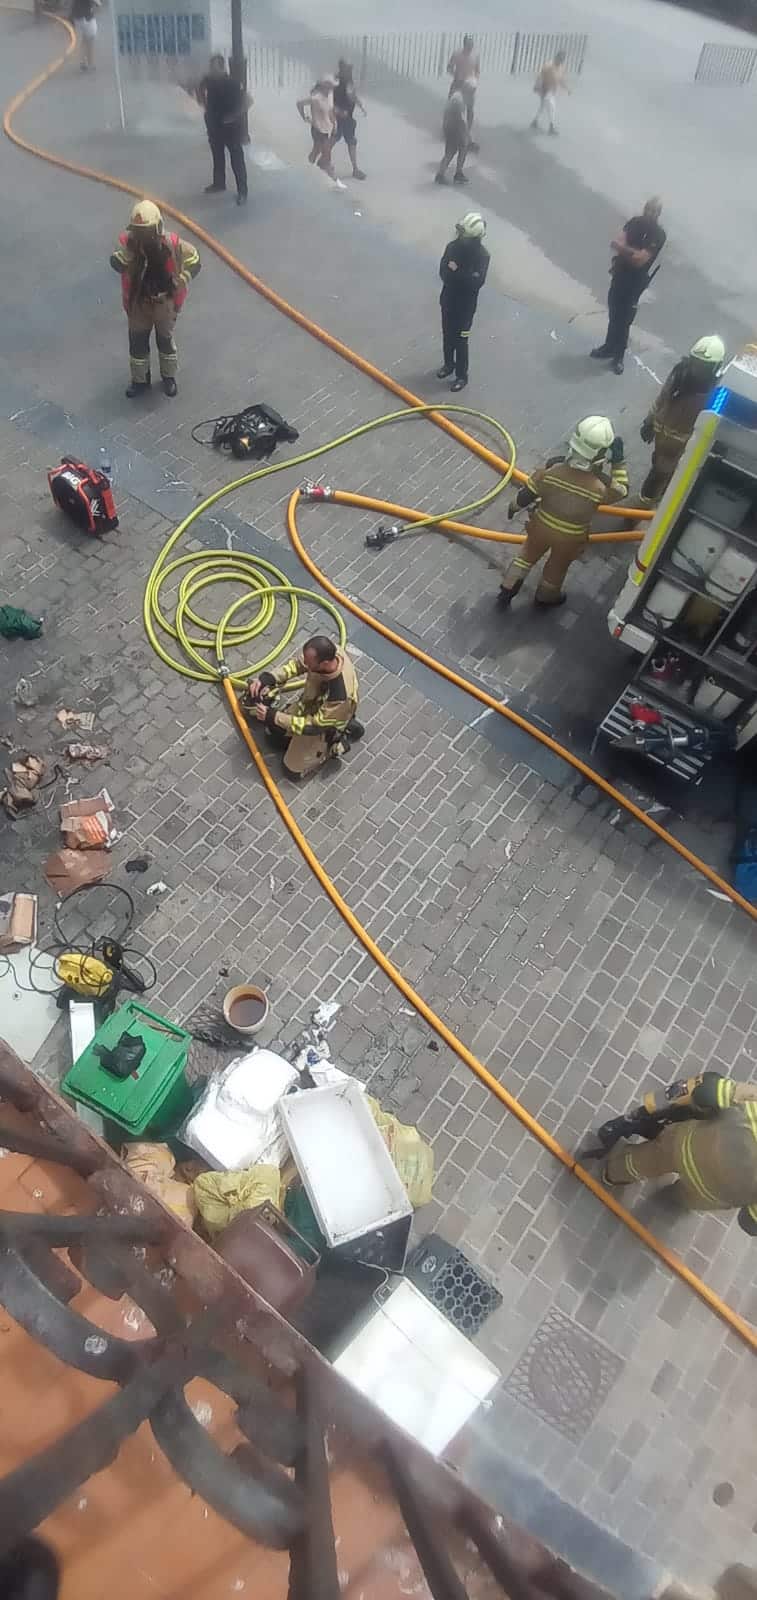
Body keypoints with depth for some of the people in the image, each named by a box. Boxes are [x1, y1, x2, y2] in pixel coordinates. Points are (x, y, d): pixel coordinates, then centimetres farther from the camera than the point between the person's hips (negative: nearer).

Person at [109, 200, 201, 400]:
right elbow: (117, 263, -31)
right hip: (138, 303, 1)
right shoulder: (129, 242, -19)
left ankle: (169, 377, 40)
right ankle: (140, 380, 33)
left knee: (166, 340, 18)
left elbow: (194, 261, -9)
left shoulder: (171, 244, -20)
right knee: (137, 343, 12)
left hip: (165, 302, -1)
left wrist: (179, 281, -17)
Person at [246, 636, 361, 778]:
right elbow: (297, 663, -9)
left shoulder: (340, 695, -45)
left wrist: (273, 717, -29)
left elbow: (313, 726, -32)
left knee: (293, 769, -1)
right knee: (274, 732, 21)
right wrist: (267, 678, -23)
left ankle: (335, 741, 12)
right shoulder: (328, 651, -28)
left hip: (322, 725, -6)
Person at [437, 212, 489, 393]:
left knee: (460, 341, 1)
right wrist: (464, 276, -24)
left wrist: (456, 271, -28)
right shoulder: (452, 247, -7)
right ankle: (449, 364, 42)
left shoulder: (482, 255, -18)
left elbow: (477, 282, -26)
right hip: (448, 300, 5)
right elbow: (443, 272, -10)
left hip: (466, 305, -5)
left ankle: (462, 376, 15)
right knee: (447, 336, 20)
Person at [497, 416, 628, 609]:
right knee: (557, 566, 28)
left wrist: (514, 506, 6)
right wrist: (618, 461, -8)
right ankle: (545, 597, 54)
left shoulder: (551, 468, -28)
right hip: (570, 538, -1)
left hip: (542, 525, 1)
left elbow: (526, 495, -14)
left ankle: (507, 591, 42)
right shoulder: (602, 485, -31)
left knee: (528, 553, 30)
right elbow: (621, 490, -8)